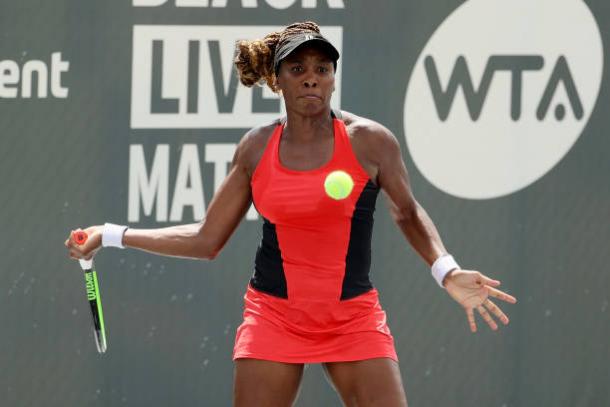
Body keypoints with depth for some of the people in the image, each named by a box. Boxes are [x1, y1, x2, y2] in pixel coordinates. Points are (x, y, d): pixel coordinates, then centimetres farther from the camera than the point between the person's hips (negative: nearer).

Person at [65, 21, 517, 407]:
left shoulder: (369, 140, -7)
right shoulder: (257, 148, 1)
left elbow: (407, 212, 10)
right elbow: (207, 239, 8)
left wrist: (446, 270, -6)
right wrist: (112, 236, 6)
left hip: (353, 317, -2)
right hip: (273, 315, 2)